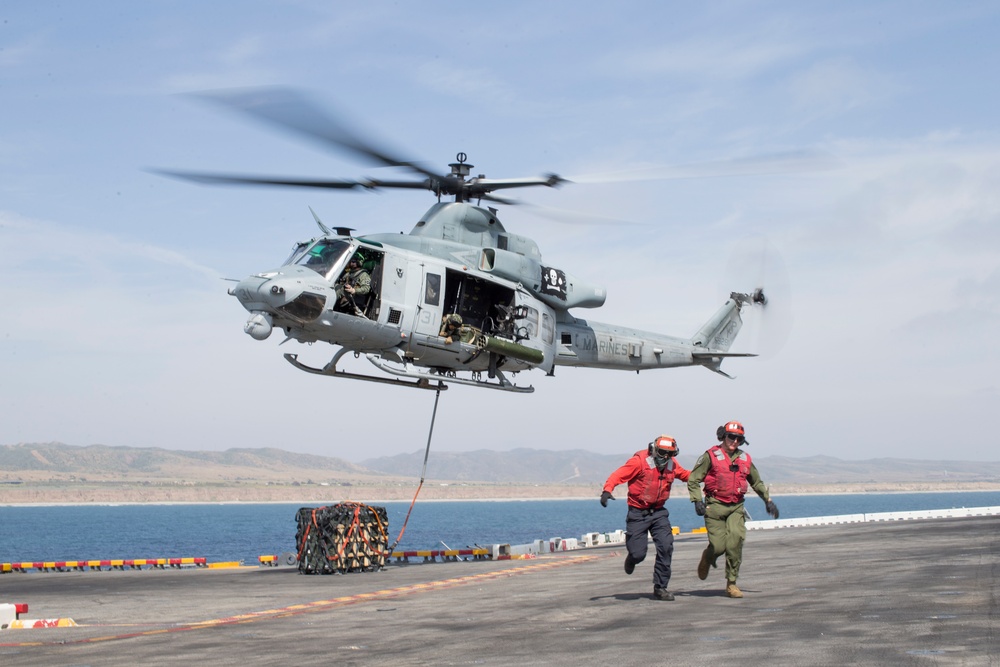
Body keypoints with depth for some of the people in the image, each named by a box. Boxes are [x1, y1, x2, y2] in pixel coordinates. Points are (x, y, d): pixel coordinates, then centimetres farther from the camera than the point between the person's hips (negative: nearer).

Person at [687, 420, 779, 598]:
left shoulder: (745, 459, 13)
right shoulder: (711, 456, -2)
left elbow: (757, 482, 28)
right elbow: (693, 479, -2)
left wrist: (768, 500, 21)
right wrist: (697, 501, -14)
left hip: (736, 507, 3)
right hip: (715, 506, -3)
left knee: (736, 541, -16)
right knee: (719, 545, -9)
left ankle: (732, 584, -6)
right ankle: (708, 557, 29)